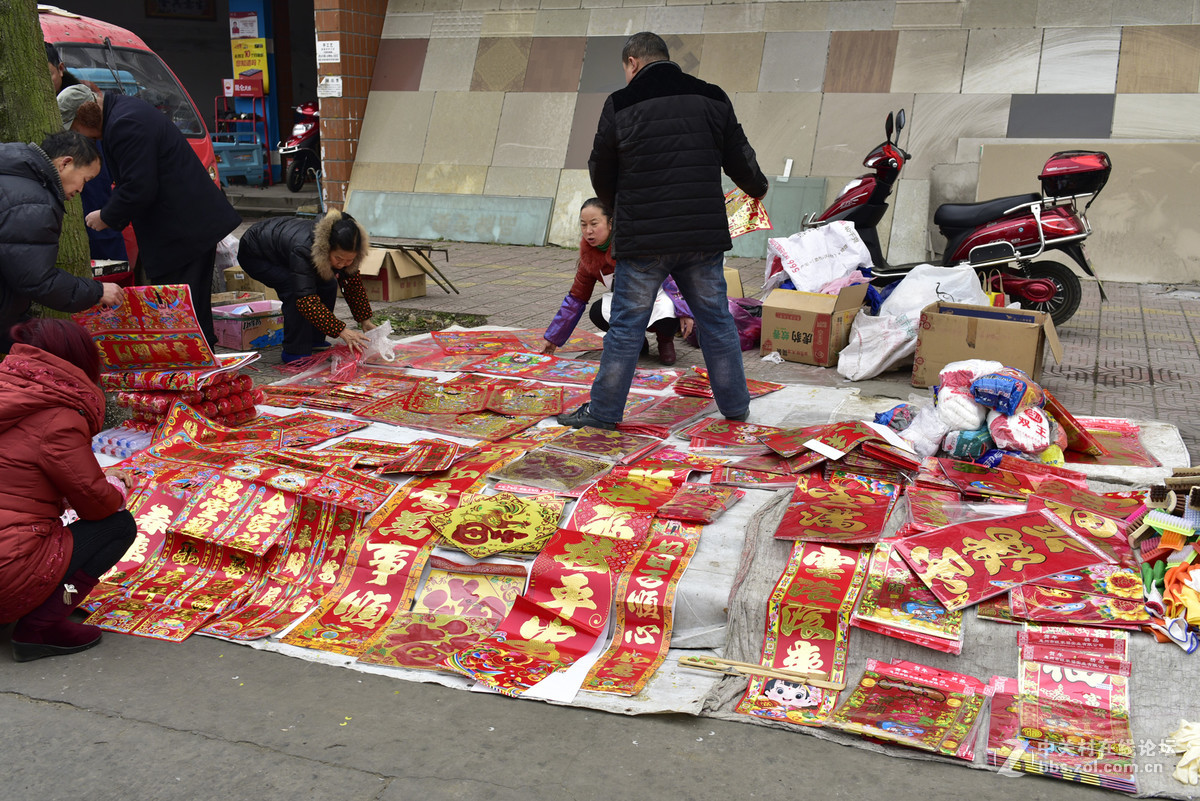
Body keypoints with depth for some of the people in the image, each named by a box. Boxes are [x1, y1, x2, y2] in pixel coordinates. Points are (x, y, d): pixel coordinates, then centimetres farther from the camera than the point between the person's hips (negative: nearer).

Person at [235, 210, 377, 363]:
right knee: (298, 289, -28)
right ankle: (294, 352, -16)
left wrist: (365, 320, -13)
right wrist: (342, 330, -49)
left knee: (328, 285, -8)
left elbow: (353, 284, -10)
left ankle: (315, 340, 9)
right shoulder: (303, 249, -43)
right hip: (254, 255, -7)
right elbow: (307, 300, -45)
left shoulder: (341, 250, -24)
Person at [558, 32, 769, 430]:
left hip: (643, 238, -3)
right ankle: (735, 404, 22)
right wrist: (757, 187, 35)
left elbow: (602, 175, 5)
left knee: (626, 324, 5)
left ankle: (603, 410, 12)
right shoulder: (712, 98, 6)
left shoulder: (620, 105, -3)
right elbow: (739, 159, 13)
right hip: (703, 236, 3)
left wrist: (615, 206, 27)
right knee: (716, 318, 13)